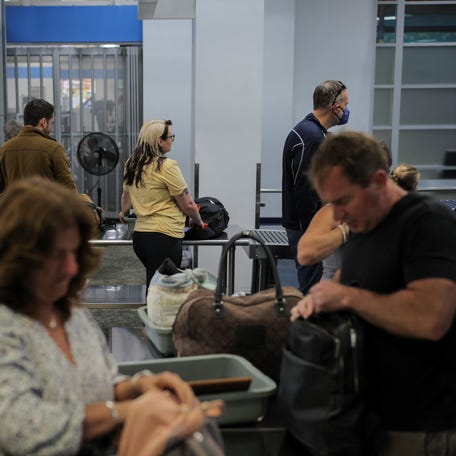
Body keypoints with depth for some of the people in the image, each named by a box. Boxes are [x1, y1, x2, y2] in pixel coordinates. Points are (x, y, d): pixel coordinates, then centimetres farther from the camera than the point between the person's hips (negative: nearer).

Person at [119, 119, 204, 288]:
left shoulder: (131, 164, 10)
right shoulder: (167, 166, -12)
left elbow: (126, 194, 29)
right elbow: (187, 204, -7)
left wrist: (123, 212, 49)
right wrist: (197, 221, 13)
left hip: (139, 235, 8)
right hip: (164, 237, -8)